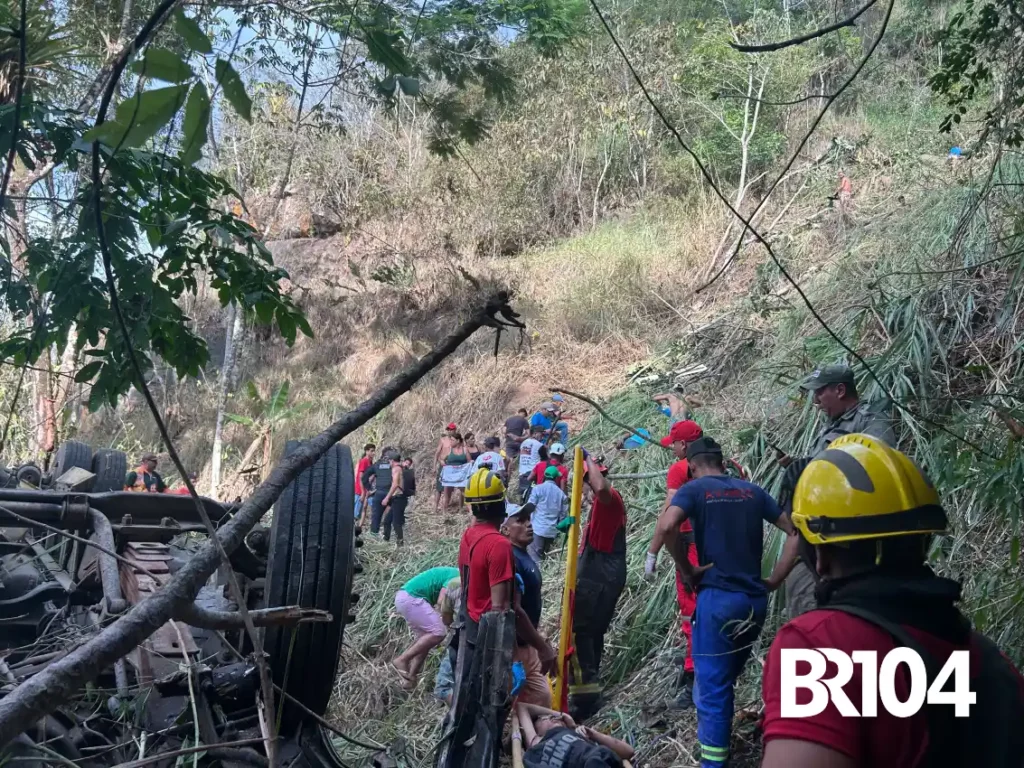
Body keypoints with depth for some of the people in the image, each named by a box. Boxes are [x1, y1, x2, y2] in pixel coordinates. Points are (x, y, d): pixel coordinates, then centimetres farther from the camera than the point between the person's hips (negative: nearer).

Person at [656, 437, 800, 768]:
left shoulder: (694, 489, -1)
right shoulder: (753, 491, 12)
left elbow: (666, 526, -20)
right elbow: (795, 531, 9)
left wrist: (687, 571, -7)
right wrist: (775, 579, 10)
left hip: (718, 597, -5)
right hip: (756, 600, 5)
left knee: (712, 685, 1)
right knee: (727, 678, 22)